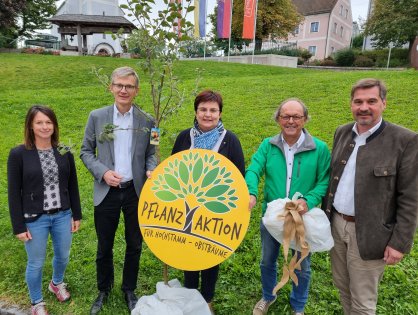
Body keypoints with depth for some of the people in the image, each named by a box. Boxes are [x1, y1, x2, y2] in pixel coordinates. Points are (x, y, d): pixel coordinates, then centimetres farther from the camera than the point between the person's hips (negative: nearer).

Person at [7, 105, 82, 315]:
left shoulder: (64, 152, -3)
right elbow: (14, 193, -8)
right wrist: (19, 226, -8)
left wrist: (76, 215, 6)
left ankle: (57, 283, 52)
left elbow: (72, 185, 4)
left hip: (62, 216, 3)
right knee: (36, 263, 14)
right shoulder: (18, 154, -12)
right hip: (34, 219, -3)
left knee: (63, 256, 20)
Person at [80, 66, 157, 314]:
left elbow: (151, 153, 4)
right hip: (106, 192, 0)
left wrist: (151, 170, -17)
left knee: (134, 246, 15)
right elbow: (86, 151, 3)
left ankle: (129, 290, 39)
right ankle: (104, 290, 41)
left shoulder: (147, 121, -2)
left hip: (136, 192, 0)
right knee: (104, 247, 16)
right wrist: (102, 172, -13)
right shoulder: (97, 117, -2)